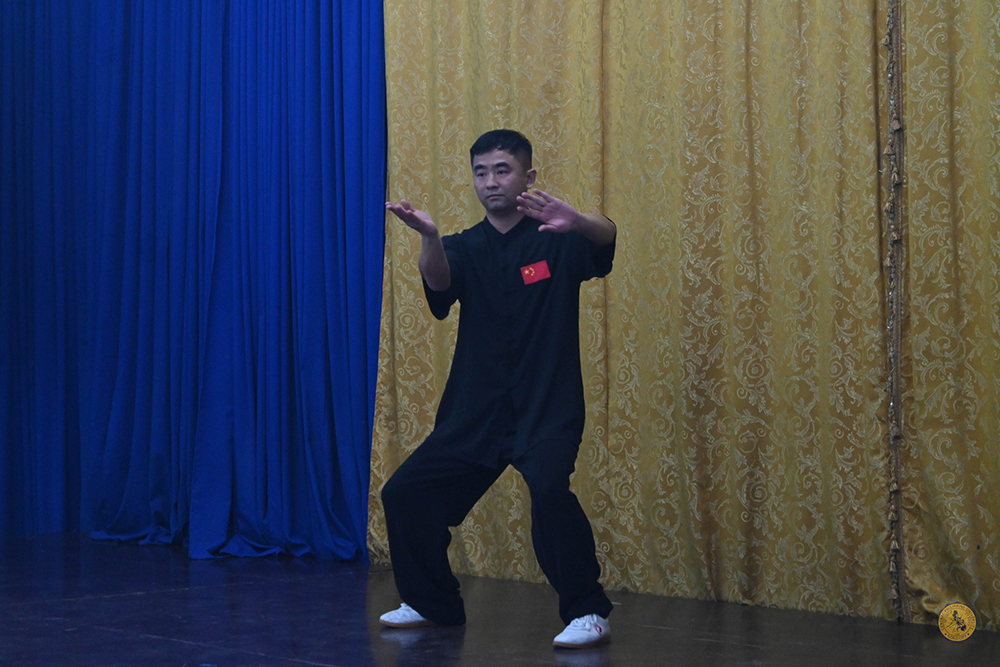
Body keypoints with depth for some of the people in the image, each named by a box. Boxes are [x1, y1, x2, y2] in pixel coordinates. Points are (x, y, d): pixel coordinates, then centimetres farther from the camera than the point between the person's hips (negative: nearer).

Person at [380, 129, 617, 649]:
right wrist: (428, 237, -38)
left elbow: (605, 236, -24)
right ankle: (432, 602, 24)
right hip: (475, 410, 5)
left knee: (549, 490, -30)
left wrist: (576, 221, -48)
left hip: (548, 409, -5)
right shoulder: (464, 248, 7)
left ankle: (588, 612, -16)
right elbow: (438, 281, -15)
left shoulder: (556, 240, -2)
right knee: (405, 494, 2)